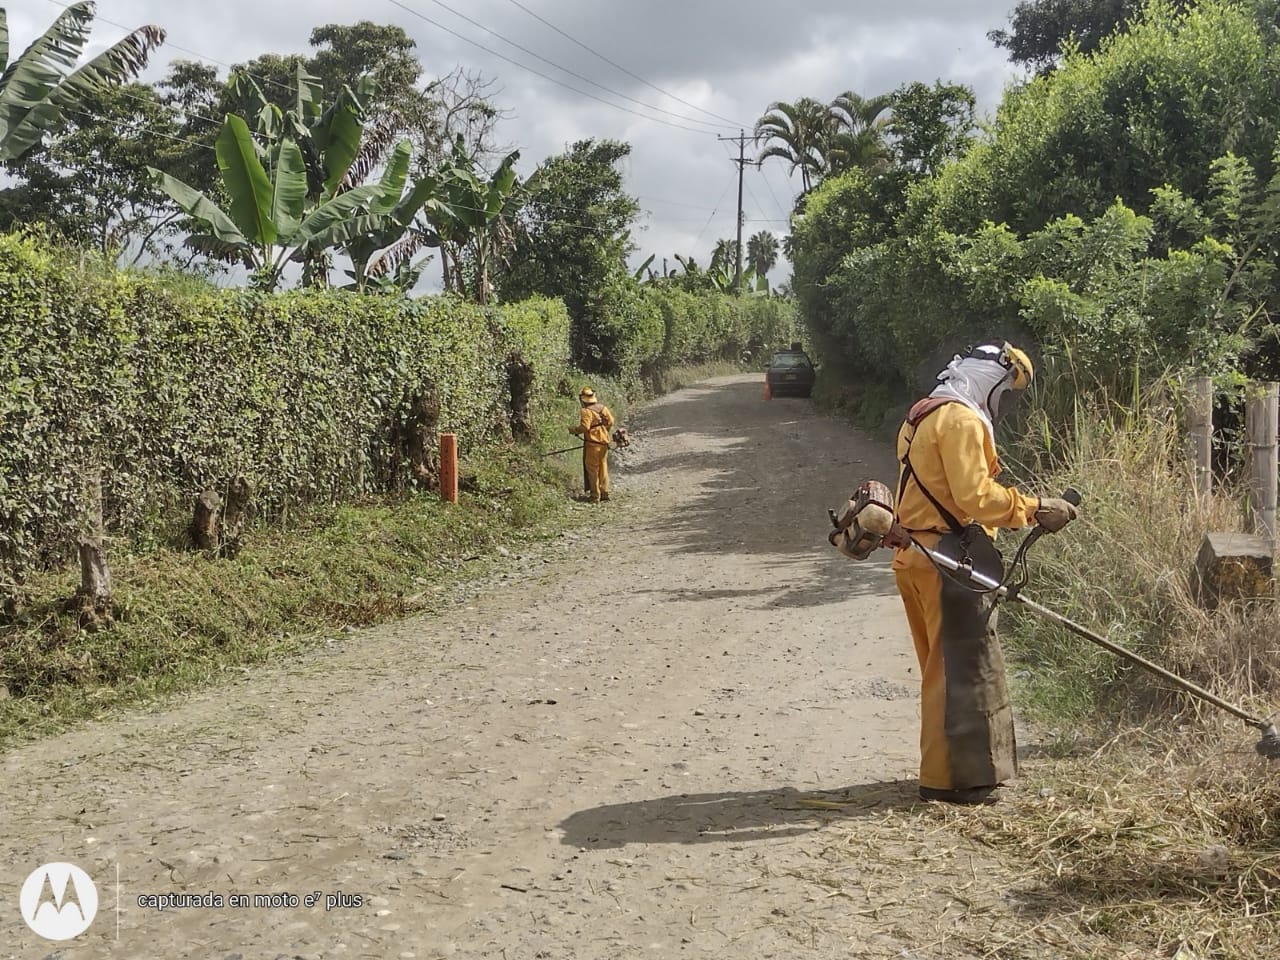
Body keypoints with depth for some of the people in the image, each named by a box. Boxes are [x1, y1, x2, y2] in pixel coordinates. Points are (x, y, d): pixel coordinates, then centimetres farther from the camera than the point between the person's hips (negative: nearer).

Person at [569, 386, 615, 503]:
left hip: (592, 444, -7)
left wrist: (574, 429, -4)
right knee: (603, 468, 15)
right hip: (604, 442, 7)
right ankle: (604, 493, 19)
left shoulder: (587, 411, -15)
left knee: (592, 469, 2)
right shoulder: (603, 407, 6)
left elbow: (584, 427, -21)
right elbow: (611, 421, 7)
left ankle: (595, 496, 4)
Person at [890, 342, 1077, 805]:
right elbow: (974, 496, -21)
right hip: (949, 561, -10)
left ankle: (942, 771, 25)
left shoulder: (925, 415, 19)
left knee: (943, 668, 17)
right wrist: (1033, 507, -14)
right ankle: (965, 779, -1)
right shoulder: (960, 420, -13)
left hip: (918, 558, 10)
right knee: (966, 668, -5)